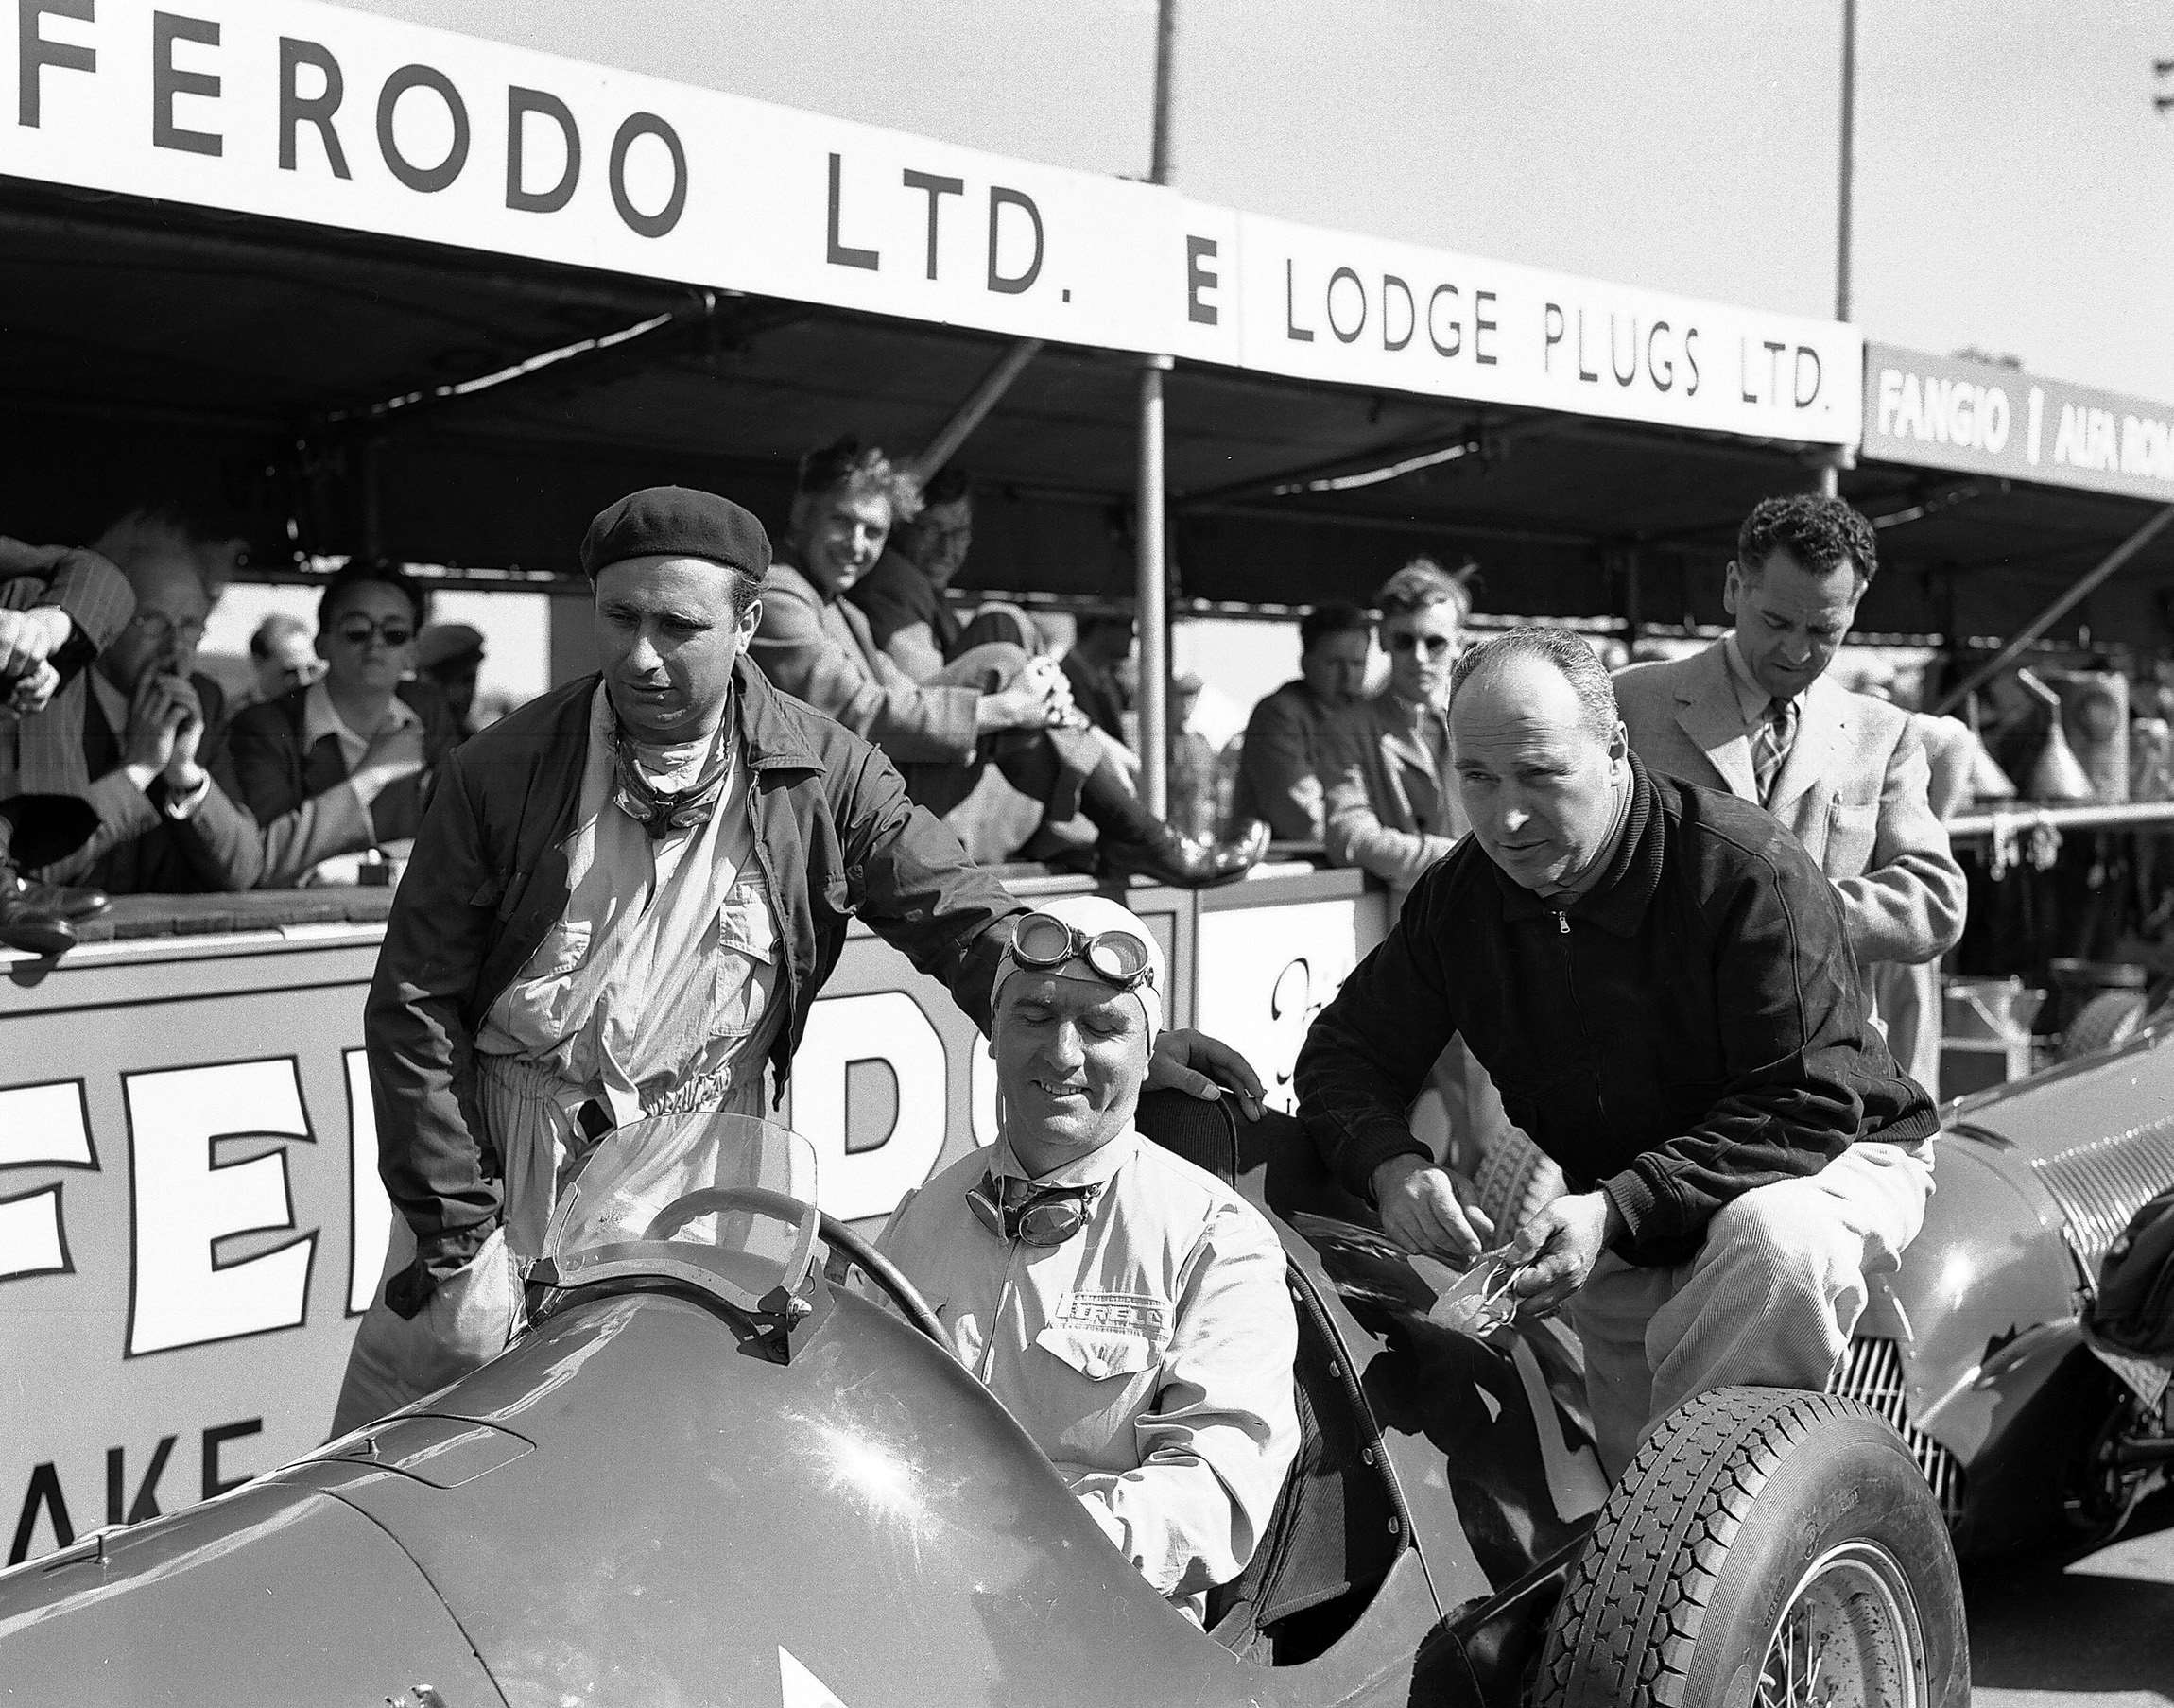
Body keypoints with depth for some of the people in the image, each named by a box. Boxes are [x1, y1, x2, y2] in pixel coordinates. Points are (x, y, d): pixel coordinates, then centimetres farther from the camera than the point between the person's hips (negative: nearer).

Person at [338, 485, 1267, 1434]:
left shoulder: (823, 776, -6)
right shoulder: (502, 772, -7)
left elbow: (964, 921, -5)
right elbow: (417, 1001, -3)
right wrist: (451, 1226, -7)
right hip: (504, 1157, 0)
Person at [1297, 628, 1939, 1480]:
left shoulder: (1750, 872, -26)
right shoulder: (1459, 896, -7)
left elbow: (1807, 1106, -28)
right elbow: (1344, 1051, -1)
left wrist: (1620, 1209, -38)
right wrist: (1390, 1165, -25)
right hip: (1620, 1239, 6)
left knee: (1775, 1244, -38)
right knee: (1631, 1476, 8)